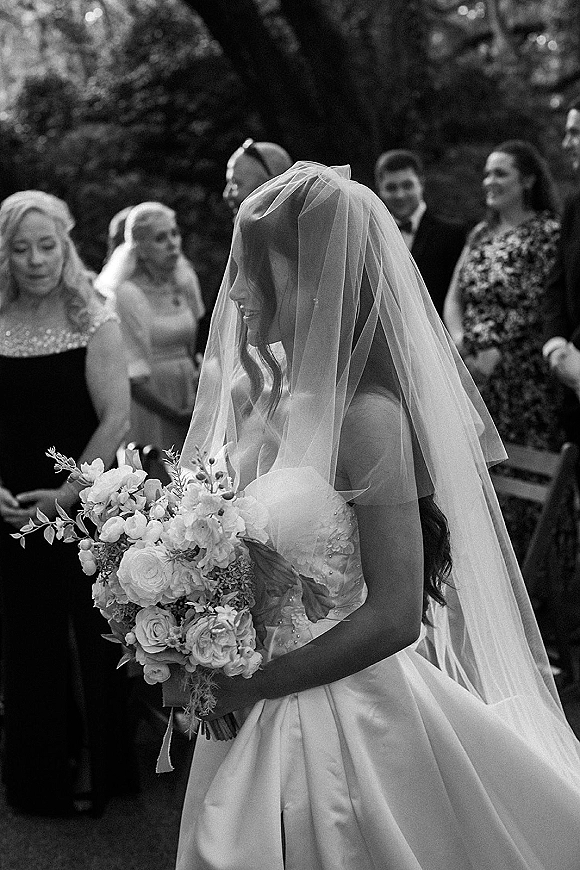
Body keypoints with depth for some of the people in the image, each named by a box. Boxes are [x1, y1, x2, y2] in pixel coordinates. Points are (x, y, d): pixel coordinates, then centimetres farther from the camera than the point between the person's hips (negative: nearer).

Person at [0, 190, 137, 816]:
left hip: (84, 508, -2)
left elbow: (115, 420, -10)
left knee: (89, 637, 7)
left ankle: (95, 769, 24)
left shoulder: (94, 324, -5)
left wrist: (66, 495, -14)